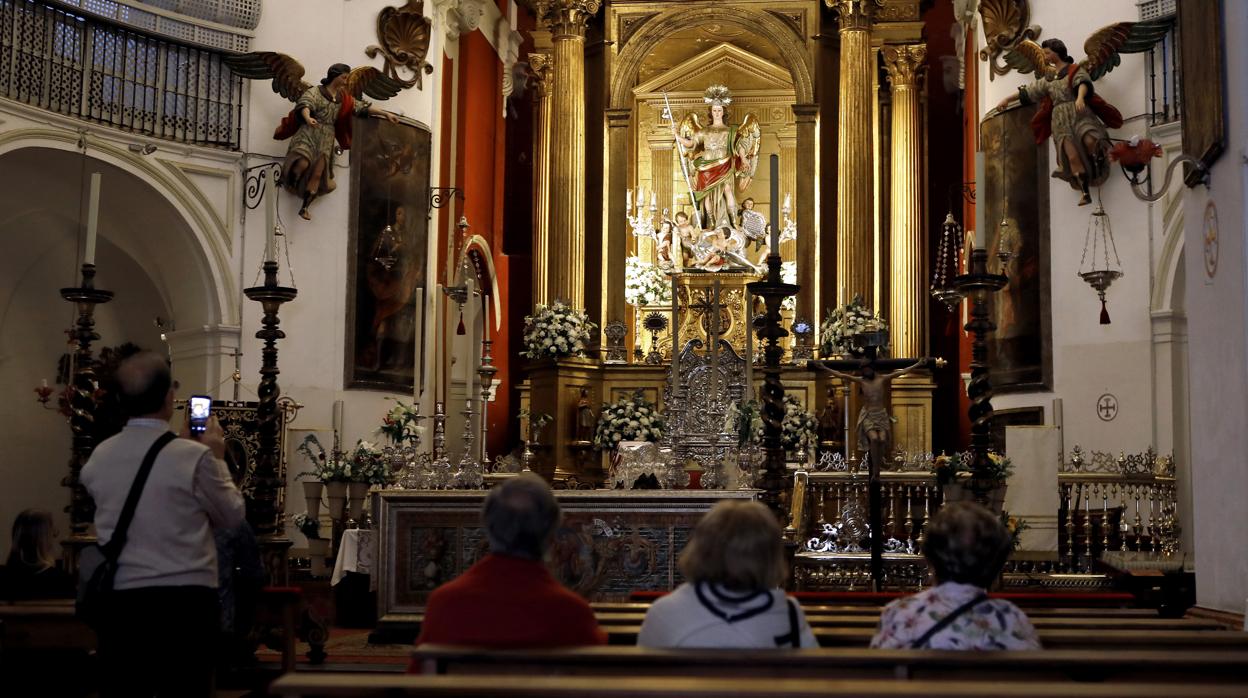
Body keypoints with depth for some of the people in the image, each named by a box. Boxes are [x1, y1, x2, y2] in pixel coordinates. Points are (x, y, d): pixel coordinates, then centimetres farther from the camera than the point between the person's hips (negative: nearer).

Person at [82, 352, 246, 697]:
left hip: (121, 600, 4)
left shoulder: (99, 458, 1)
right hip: (186, 601, -4)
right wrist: (217, 458, 12)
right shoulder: (194, 457, -12)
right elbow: (233, 515, 1)